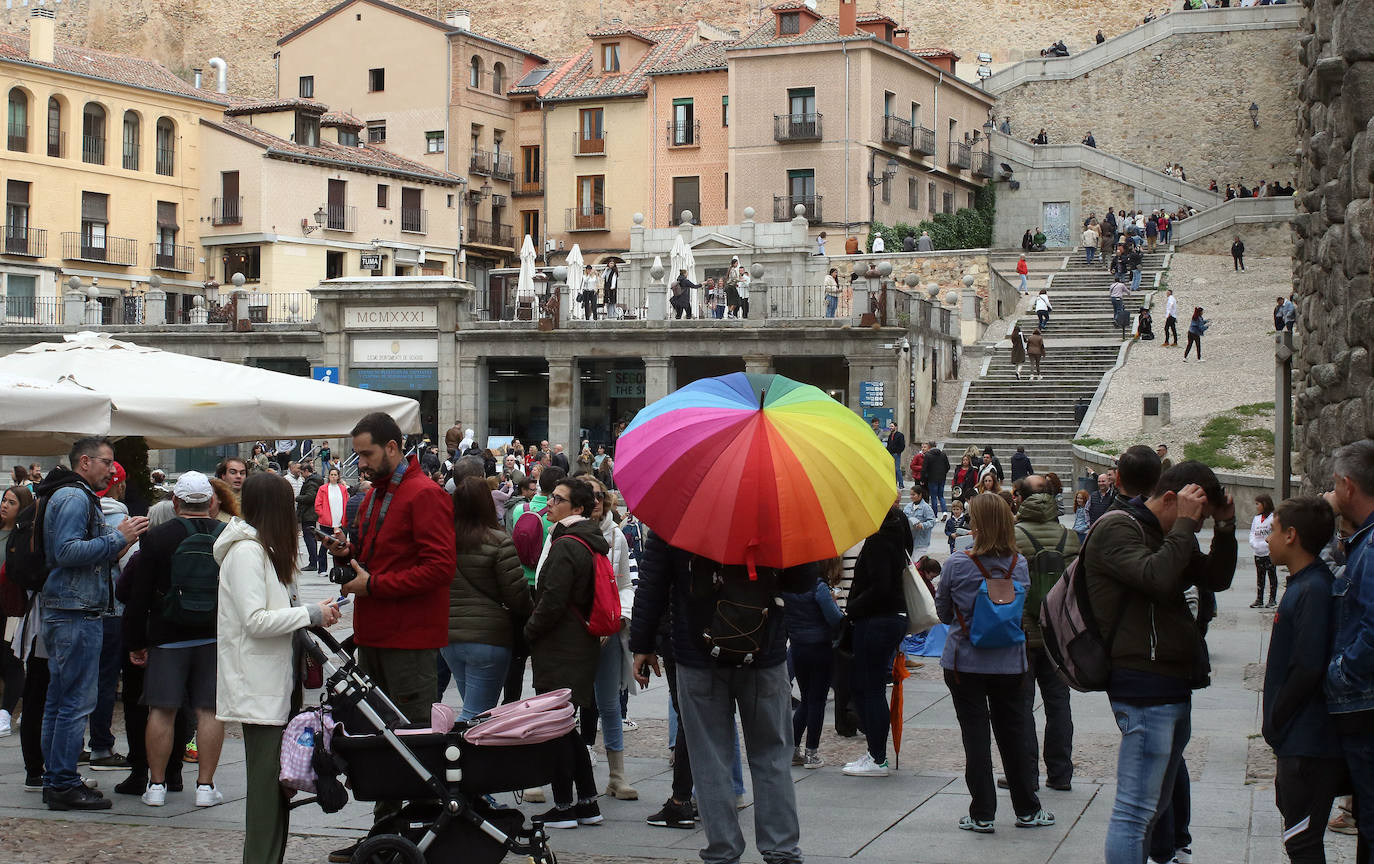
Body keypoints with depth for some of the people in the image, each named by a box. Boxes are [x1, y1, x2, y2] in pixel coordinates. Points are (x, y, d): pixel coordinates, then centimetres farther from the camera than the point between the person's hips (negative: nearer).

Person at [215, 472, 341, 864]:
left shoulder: (264, 549, 18)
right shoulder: (246, 551, -14)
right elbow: (255, 621, -20)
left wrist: (312, 614, 10)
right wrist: (310, 614, -14)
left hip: (277, 681, 10)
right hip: (260, 686, -10)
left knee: (277, 778, 10)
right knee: (267, 778, -7)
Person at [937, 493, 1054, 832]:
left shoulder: (956, 566, -13)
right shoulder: (1019, 565, -5)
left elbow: (943, 613, 0)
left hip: (965, 663, -2)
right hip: (1009, 663, 3)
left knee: (975, 737, 5)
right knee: (1013, 734, 14)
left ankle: (982, 814, 8)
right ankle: (1027, 809, 23)